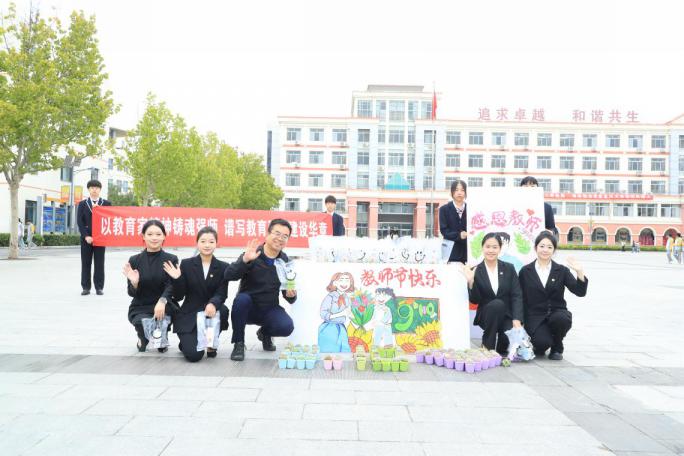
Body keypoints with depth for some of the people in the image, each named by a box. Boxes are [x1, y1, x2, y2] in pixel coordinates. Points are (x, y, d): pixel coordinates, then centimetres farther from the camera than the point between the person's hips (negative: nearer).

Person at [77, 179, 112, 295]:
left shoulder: (106, 204, 7)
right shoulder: (82, 204, 8)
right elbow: (80, 222, 1)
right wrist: (86, 236, -10)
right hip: (86, 238, 1)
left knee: (99, 263, 1)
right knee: (85, 263, 3)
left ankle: (99, 287, 7)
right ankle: (85, 287, 9)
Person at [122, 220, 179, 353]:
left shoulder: (171, 259, -3)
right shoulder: (134, 260, 1)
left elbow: (171, 286, -14)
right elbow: (132, 293, 1)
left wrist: (162, 301, -35)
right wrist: (134, 283, -23)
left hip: (163, 307, 0)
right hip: (140, 308, 1)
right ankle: (143, 338, 12)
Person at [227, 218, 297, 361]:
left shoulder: (285, 262, -2)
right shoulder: (252, 255, -14)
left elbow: (288, 294, 4)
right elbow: (229, 276, -27)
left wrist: (291, 295, -21)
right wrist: (245, 260, -43)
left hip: (269, 309, 2)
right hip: (247, 308, -2)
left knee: (287, 327, -26)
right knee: (242, 298, -35)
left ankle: (265, 333, 12)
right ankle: (238, 343, -12)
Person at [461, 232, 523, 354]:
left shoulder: (509, 268, 3)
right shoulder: (475, 271, -2)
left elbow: (517, 295, -5)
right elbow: (474, 300, -6)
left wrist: (517, 319, -18)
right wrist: (471, 281, -23)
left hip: (507, 315, 1)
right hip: (486, 315, -1)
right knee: (497, 304, -33)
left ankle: (501, 349, 13)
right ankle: (487, 348, -15)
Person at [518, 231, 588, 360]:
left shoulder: (561, 271, 6)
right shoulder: (525, 271, 5)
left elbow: (580, 292, -4)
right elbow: (521, 299, 7)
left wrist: (580, 272, -19)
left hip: (556, 312, 2)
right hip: (535, 316, -1)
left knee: (562, 318, -34)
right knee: (542, 342, -30)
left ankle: (557, 347, -2)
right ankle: (540, 346, 11)